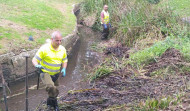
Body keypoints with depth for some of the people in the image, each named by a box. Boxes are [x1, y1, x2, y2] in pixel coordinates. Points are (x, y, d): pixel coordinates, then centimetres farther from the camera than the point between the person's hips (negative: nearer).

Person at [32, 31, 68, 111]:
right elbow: (34, 60, -15)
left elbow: (64, 60, 13)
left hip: (56, 74, 6)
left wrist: (64, 69, -7)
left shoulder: (62, 49, -3)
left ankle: (50, 102, 48)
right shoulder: (44, 48, -19)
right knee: (51, 88, -30)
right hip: (45, 73, -5)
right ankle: (54, 103, -3)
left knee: (55, 91, 18)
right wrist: (37, 65, -38)